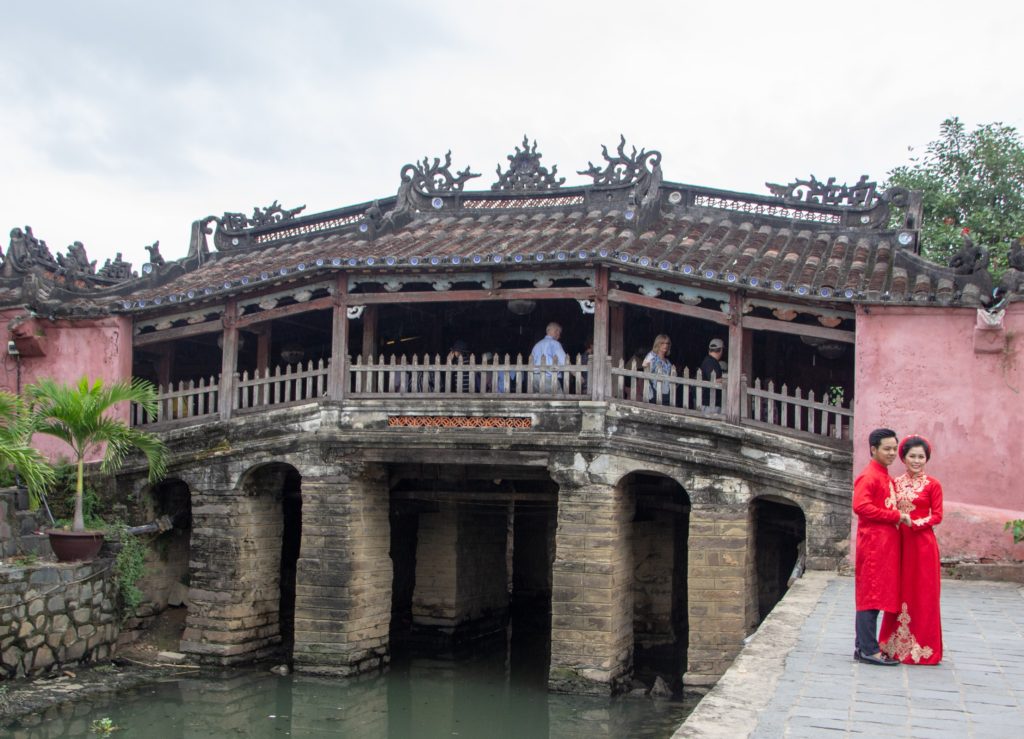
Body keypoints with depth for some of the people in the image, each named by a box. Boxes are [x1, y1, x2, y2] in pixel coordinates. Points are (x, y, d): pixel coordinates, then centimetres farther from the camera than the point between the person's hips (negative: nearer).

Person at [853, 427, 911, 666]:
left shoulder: (887, 478, 20)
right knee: (871, 596, -8)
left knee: (874, 597, 11)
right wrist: (896, 516, -19)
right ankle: (868, 650, -6)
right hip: (873, 543, -10)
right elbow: (861, 506, -23)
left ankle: (864, 646, 16)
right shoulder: (868, 477, -10)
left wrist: (900, 518, 6)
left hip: (886, 543, 10)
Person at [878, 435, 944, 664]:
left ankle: (922, 646, 7)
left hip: (922, 543, -4)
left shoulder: (932, 485, -2)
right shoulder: (896, 483, 10)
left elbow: (937, 516, -5)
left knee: (922, 593, 0)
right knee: (898, 592, 7)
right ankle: (897, 644, 16)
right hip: (899, 542, 4)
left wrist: (915, 523, -16)